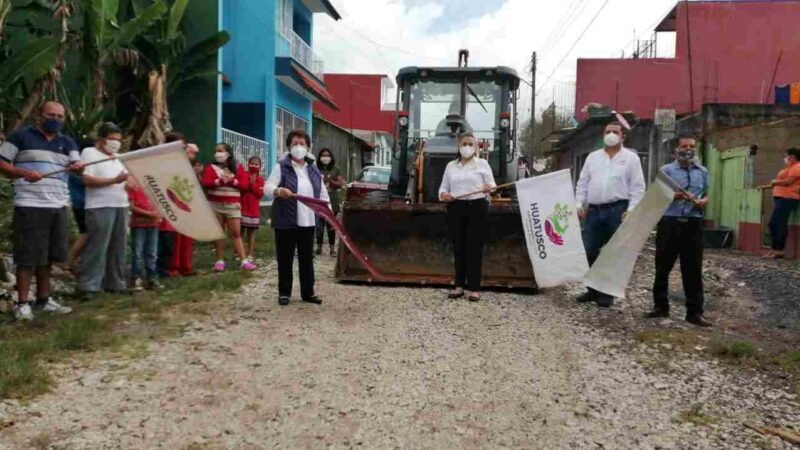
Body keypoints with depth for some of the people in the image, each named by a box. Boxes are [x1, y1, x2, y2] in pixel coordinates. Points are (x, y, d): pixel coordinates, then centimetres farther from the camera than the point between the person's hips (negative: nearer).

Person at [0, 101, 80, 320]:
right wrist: (23, 173, -18)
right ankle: (22, 303, 2)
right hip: (30, 206, -5)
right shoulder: (20, 136, 1)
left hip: (59, 207, 5)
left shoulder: (67, 142, 15)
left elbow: (77, 165, 3)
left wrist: (77, 167, -21)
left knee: (48, 255, 11)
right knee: (28, 255, -4)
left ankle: (43, 299, 20)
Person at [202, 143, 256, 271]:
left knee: (236, 233, -1)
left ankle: (244, 261, -2)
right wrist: (221, 181, -20)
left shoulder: (238, 168, 7)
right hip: (215, 204, 0)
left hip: (233, 205, 0)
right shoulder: (211, 167, 5)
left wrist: (232, 180, -16)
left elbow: (245, 185, -2)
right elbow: (205, 183, -9)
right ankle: (220, 260, 11)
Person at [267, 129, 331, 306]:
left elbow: (322, 193, 17)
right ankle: (284, 293, 13)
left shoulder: (313, 169, 12)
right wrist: (278, 190, -34)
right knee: (285, 258, 3)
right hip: (286, 221, -4)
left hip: (308, 221, 4)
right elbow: (268, 186, -13)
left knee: (307, 258, 10)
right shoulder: (281, 167, -2)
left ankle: (308, 292, 19)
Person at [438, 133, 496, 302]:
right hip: (456, 208, 3)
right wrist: (443, 195, -9)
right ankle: (459, 285, 15)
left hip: (477, 207, -3)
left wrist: (489, 188, -22)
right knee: (458, 247, 6)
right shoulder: (451, 166, 13)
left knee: (474, 247, -3)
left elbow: (491, 184, 2)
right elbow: (443, 187, 14)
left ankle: (474, 288, 3)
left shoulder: (482, 164, 5)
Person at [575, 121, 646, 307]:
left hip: (617, 210, -3)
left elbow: (638, 187, -1)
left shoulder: (631, 158, 3)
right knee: (588, 251, 4)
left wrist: (631, 210, -11)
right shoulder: (593, 157, 14)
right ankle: (593, 289, 18)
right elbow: (582, 183, 14)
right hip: (594, 210, 4)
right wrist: (579, 205, 4)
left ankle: (607, 292, 11)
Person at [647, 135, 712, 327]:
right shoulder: (666, 170, 4)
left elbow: (706, 197, 18)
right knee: (663, 267, 5)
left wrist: (700, 202, -5)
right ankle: (660, 306, 17)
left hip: (693, 224, 2)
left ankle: (695, 312, 9)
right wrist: (674, 196, -22)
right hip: (669, 223, -2)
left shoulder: (703, 172, 14)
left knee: (693, 269, 3)